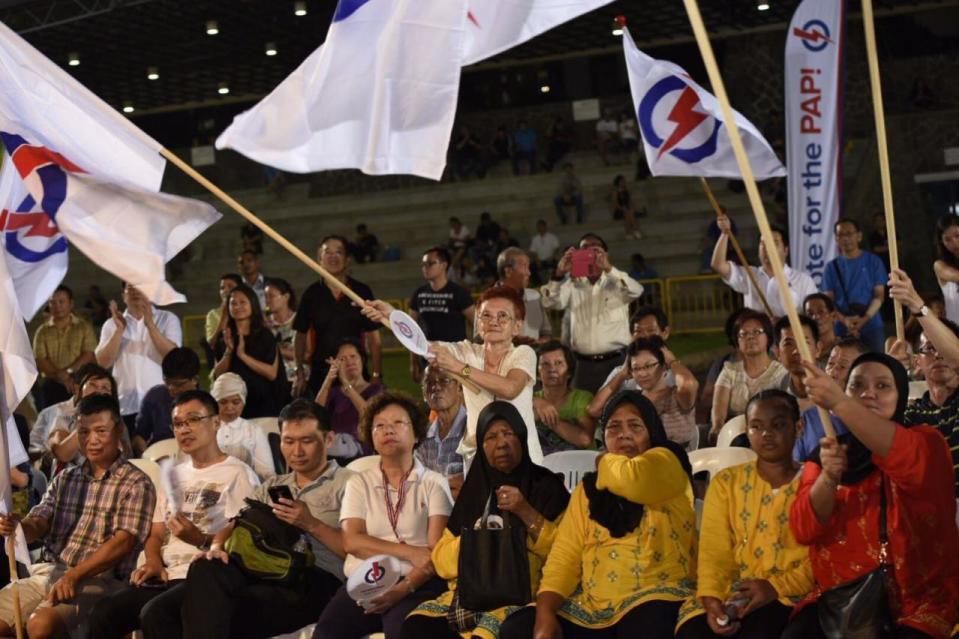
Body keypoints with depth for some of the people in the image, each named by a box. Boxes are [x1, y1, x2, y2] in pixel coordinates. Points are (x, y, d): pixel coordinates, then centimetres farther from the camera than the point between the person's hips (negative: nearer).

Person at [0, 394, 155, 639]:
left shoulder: (136, 483, 0)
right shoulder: (65, 479, 20)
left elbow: (124, 541, -11)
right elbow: (38, 524, 10)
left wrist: (74, 576, -22)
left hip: (96, 579, -6)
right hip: (46, 572, 6)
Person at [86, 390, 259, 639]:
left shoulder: (237, 474, 0)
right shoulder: (173, 475, 25)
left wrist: (201, 540, -23)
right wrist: (153, 562, 4)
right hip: (166, 577, 7)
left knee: (154, 614, -33)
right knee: (104, 612, -17)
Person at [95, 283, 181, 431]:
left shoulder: (167, 319, 6)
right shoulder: (112, 324, 11)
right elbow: (103, 362, -1)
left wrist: (150, 325, -16)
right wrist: (120, 329, -11)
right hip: (125, 407, 1)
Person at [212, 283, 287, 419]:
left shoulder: (265, 335, 0)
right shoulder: (224, 338, 8)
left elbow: (272, 373, -9)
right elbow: (217, 376, 4)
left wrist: (243, 355, -15)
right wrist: (228, 351, -11)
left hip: (263, 403, -2)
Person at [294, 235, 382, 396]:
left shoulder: (362, 292, 2)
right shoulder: (312, 294, 5)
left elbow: (373, 337, 3)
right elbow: (300, 335, 10)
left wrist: (377, 375, -5)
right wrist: (300, 372, 0)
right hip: (320, 374, 1)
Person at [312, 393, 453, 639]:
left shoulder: (433, 483, 10)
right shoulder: (359, 483, 17)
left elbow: (437, 551, -2)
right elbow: (351, 541, 2)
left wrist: (404, 587, -18)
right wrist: (409, 552, -10)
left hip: (416, 583, -2)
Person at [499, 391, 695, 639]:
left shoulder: (665, 463, 4)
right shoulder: (588, 489, 19)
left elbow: (632, 481, -22)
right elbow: (564, 555, 7)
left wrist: (607, 462, 2)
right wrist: (544, 613, -11)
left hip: (653, 598, -6)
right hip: (590, 607, 6)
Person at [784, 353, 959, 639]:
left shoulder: (926, 442, 0)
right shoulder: (826, 453, 10)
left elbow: (906, 458, -26)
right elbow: (804, 529, -2)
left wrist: (838, 403, -39)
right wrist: (828, 477, -22)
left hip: (920, 602, -2)